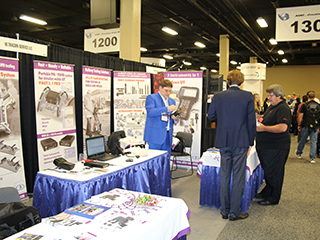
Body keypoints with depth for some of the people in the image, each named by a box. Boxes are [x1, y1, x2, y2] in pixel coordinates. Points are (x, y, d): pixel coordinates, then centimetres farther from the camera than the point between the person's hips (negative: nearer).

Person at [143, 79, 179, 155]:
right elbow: (150, 112, -17)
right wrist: (167, 109, -23)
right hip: (154, 136, -5)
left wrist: (175, 119, -3)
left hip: (167, 137, 6)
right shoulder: (151, 97, 0)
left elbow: (174, 119, 21)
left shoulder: (172, 101, 19)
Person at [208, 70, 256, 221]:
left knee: (224, 177, 13)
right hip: (241, 142, -2)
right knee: (238, 178, 7)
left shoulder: (218, 96, 1)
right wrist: (250, 142, 4)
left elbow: (211, 116, 8)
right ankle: (234, 212, 15)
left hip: (224, 142, 3)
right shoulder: (248, 96, -5)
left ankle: (225, 211, 23)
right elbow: (251, 121, -4)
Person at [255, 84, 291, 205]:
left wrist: (264, 128, -23)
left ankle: (273, 198, 16)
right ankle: (266, 192, 33)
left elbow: (282, 127, -28)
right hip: (266, 145, 10)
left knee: (274, 173, 2)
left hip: (276, 147, -10)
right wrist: (261, 120, 10)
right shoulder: (272, 107, 15)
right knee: (267, 171, 19)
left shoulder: (283, 109, -16)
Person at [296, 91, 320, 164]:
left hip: (306, 126, -1)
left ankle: (298, 153, 33)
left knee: (303, 140, 14)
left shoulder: (304, 105, -7)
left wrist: (299, 125, 2)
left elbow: (300, 116, -9)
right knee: (313, 142, 3)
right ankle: (313, 158, 2)